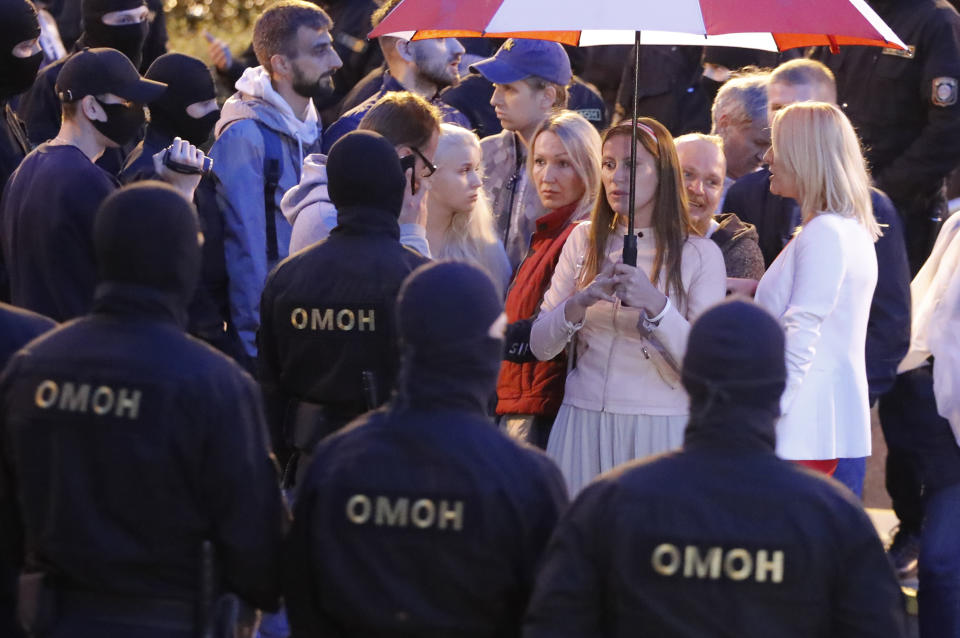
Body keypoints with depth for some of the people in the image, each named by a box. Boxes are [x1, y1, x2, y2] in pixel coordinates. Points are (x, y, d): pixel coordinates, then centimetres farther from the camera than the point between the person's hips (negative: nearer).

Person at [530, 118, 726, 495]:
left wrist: (655, 305, -24)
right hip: (584, 422, 3)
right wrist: (581, 301, -14)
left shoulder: (699, 254, -1)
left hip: (660, 428, -3)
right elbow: (539, 346, 4)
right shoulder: (584, 241, 9)